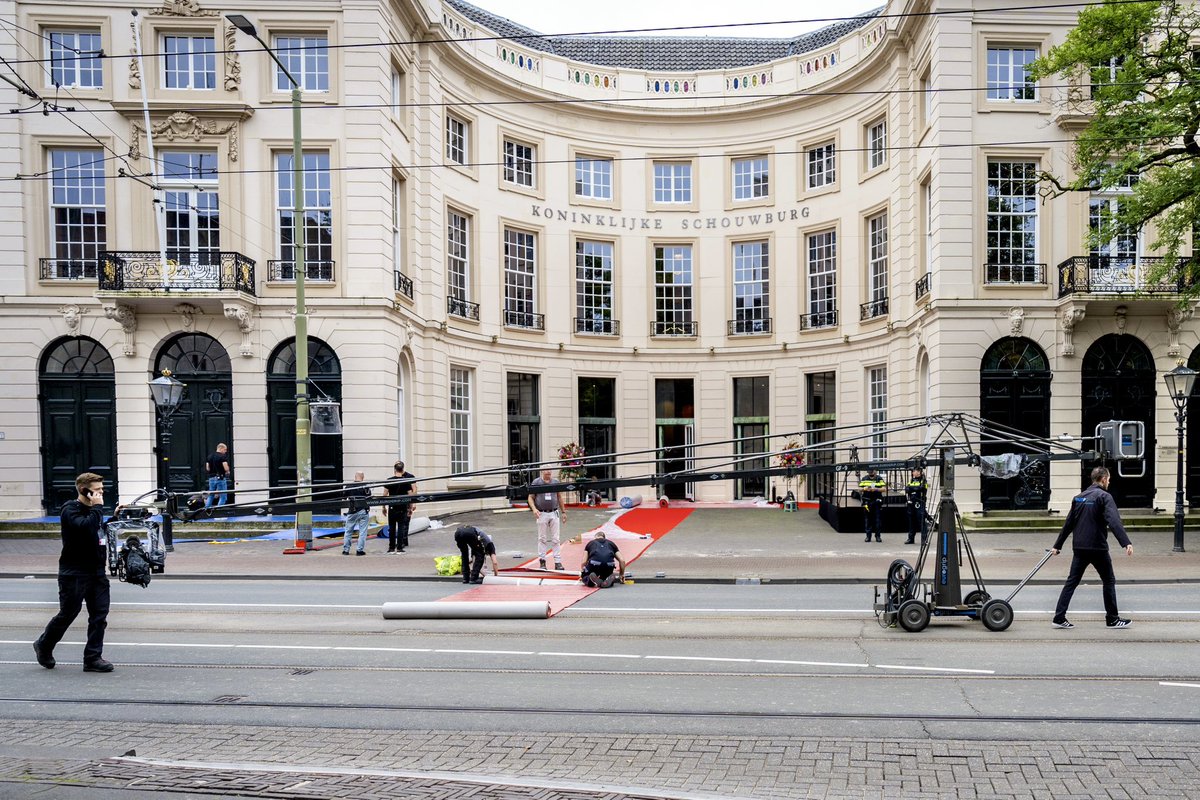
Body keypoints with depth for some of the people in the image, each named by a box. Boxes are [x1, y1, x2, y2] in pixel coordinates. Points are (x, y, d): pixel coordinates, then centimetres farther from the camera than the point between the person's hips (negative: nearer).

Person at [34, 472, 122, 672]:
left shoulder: (92, 510, 14)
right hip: (74, 573, -7)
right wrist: (96, 507, -20)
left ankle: (93, 657, 7)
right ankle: (43, 646, 31)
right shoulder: (70, 509, -11)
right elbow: (85, 526, -30)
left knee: (100, 615, 2)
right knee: (67, 614, 6)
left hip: (96, 571, 7)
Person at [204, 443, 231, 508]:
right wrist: (227, 471, 1)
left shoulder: (210, 456, 11)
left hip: (211, 478, 7)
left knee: (210, 496, 17)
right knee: (223, 497, 0)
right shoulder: (223, 456, -11)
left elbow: (207, 468, 12)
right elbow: (226, 468, -19)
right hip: (220, 478, -7)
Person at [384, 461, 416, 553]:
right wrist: (411, 508, 3)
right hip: (403, 507, -1)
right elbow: (410, 495, -4)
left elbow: (385, 495, -2)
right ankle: (399, 548, -1)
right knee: (401, 527, 2)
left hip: (392, 507, 1)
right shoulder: (406, 481, -4)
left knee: (391, 528, 9)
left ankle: (391, 548, 11)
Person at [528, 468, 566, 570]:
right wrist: (534, 509, -16)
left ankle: (558, 562, 4)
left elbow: (559, 497, 14)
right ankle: (542, 560, 14)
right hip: (542, 514, -2)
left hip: (554, 513, 2)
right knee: (542, 539, 5)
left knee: (556, 539, 2)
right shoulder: (536, 482, -1)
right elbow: (531, 497, 0)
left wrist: (563, 512, 13)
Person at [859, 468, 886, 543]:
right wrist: (864, 489, -13)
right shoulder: (864, 479, 9)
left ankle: (878, 536, 8)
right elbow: (859, 489, 8)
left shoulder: (879, 479, 4)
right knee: (867, 519, 3)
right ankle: (868, 536, 9)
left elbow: (884, 489, -4)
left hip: (877, 502, -1)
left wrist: (876, 489, -19)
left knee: (878, 519, 0)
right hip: (867, 502, 1)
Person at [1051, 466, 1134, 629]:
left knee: (1071, 581, 6)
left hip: (1079, 547, 6)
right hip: (1098, 548, -5)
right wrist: (1126, 543, -31)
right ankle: (1112, 619, 17)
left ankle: (1059, 618, 2)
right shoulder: (1104, 496, -7)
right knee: (1109, 581, 10)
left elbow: (1068, 523, 15)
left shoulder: (1079, 497, 12)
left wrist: (1057, 545, 19)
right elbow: (1114, 522, -22)